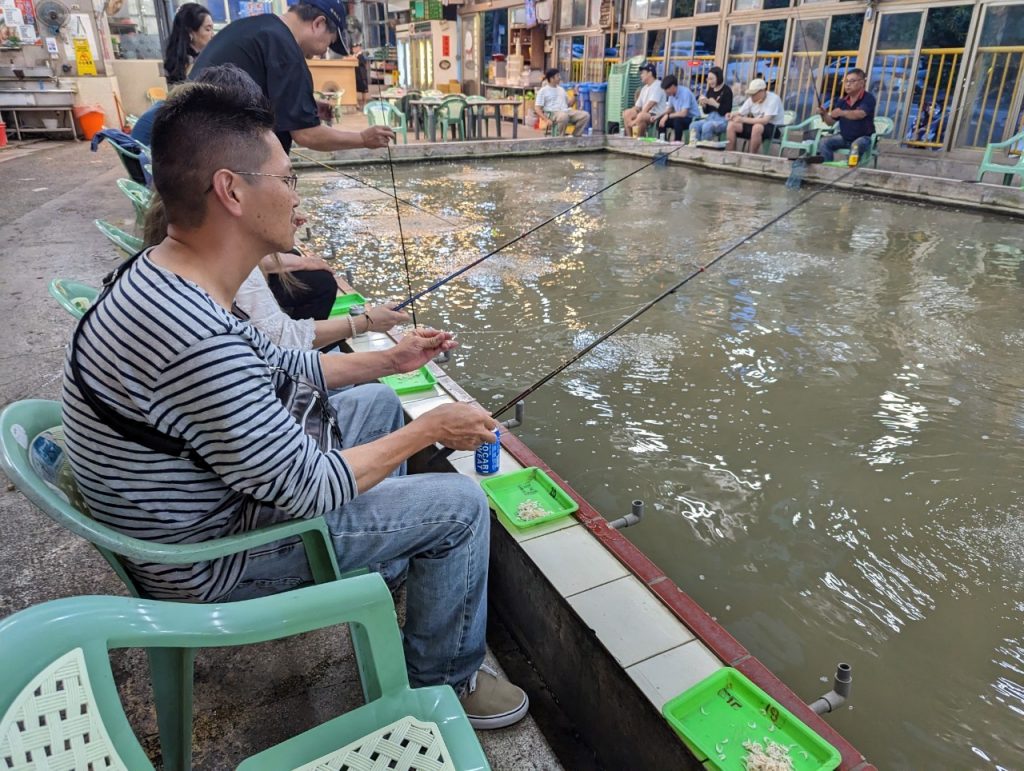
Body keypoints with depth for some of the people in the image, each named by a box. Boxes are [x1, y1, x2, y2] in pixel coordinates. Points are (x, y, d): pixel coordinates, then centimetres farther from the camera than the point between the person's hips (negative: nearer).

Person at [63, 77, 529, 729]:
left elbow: (278, 369, 9)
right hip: (210, 559, -9)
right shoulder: (198, 339, -37)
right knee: (460, 504, -7)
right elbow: (309, 489, -27)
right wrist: (430, 429, -15)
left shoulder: (164, 275, -5)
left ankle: (384, 552, 36)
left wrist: (390, 359, 9)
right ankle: (440, 684, 17)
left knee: (377, 402, 18)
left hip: (200, 501, 9)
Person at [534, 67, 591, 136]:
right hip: (552, 113, -6)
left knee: (585, 115, -15)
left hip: (566, 111, 6)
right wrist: (546, 120, -19)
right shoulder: (543, 90, 5)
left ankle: (575, 137, -9)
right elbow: (537, 108, -3)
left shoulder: (561, 89, 24)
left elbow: (569, 104, 27)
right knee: (564, 116, -42)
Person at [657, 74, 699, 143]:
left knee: (677, 120, -35)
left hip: (693, 119, -8)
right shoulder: (672, 94, -2)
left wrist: (667, 116, -23)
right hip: (680, 117, 8)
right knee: (660, 120, -3)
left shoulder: (685, 92, -23)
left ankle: (677, 142, -22)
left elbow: (683, 113, -29)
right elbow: (669, 109, 11)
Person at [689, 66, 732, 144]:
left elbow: (727, 110, -14)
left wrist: (714, 103, -20)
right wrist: (703, 104, -4)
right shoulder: (710, 90, 11)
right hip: (710, 118, 6)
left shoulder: (726, 90, -5)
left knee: (706, 126, -33)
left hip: (722, 120, -6)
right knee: (694, 125, -18)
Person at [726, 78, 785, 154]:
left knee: (757, 127, -39)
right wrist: (732, 115, -21)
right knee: (732, 125, -11)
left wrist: (743, 120, -32)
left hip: (774, 128, -6)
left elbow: (765, 120, -28)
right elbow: (739, 113, 4)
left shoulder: (773, 99, -18)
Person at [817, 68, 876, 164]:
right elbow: (831, 122, 8)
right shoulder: (842, 101, 4)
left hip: (863, 137, -6)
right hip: (844, 136, 6)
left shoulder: (868, 98, -13)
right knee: (823, 143, -16)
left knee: (856, 146, -38)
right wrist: (824, 114, -15)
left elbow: (860, 114, -34)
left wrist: (842, 113, -52)